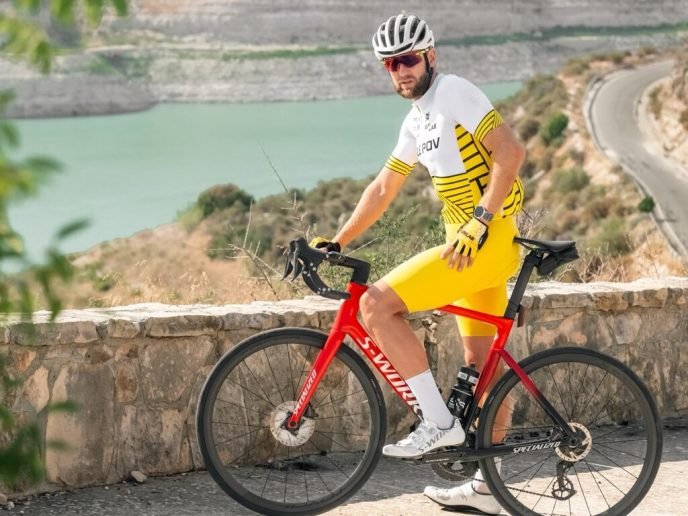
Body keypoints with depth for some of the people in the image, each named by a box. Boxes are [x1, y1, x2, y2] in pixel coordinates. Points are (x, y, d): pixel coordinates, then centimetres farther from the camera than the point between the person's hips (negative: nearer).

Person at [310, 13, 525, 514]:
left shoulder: (456, 93, -11)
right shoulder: (417, 122, 18)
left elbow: (510, 152, -20)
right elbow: (383, 189, 25)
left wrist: (480, 221, -24)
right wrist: (336, 243, 21)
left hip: (487, 237, -10)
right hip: (470, 243, 10)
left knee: (377, 304, -16)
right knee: (481, 363, 14)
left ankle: (439, 422, -13)